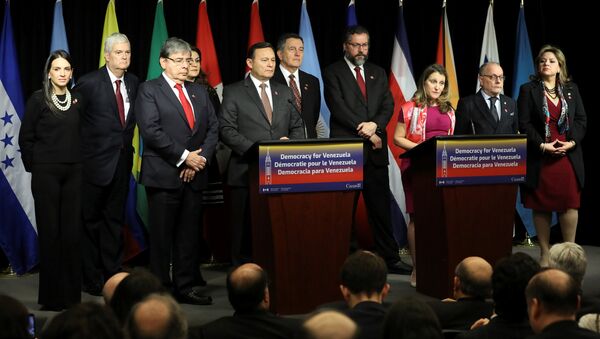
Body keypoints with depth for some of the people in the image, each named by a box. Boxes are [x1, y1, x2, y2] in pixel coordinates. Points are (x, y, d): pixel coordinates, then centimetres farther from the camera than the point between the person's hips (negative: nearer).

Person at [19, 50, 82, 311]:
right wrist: (34, 167, -2)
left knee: (72, 232, 5)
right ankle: (51, 295, 7)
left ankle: (72, 294, 13)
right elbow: (26, 137, -1)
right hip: (46, 172, -4)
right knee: (50, 232, 0)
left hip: (73, 172, 4)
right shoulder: (38, 99, -3)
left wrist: (80, 162, 6)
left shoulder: (77, 99, 8)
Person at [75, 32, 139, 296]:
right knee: (91, 220, 4)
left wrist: (127, 143, 8)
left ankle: (113, 275, 20)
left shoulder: (133, 82, 6)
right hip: (96, 161, -5)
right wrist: (80, 150, -8)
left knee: (115, 219, 12)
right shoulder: (89, 83, -11)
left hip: (122, 161, 5)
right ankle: (91, 279, 12)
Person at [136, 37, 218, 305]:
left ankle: (186, 287, 12)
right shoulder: (149, 90, -1)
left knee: (189, 234, 6)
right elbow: (151, 131, -12)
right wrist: (184, 157, -13)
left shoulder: (199, 92, 18)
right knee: (162, 235, -1)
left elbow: (213, 128, 12)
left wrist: (201, 158, -4)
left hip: (194, 175, 5)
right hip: (163, 175, -5)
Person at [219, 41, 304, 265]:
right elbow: (226, 130, -5)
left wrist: (290, 142, -5)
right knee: (246, 230, 1)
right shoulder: (233, 92, 3)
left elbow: (297, 126, 18)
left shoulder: (284, 92, 17)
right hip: (247, 171, -3)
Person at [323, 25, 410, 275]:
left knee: (381, 207, 7)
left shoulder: (378, 73, 16)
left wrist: (375, 125, -13)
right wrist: (366, 133, -13)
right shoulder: (333, 73, 1)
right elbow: (338, 107, -10)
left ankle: (389, 258, 11)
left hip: (375, 151, 4)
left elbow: (388, 105, 8)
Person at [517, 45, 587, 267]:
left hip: (568, 156, 2)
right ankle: (544, 254, 9)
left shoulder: (571, 90, 12)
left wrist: (571, 142, -7)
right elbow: (524, 124, -4)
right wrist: (542, 145, -13)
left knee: (570, 205, -3)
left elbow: (581, 120, 9)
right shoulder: (528, 90, 3)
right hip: (539, 158, -2)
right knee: (541, 207, 1)